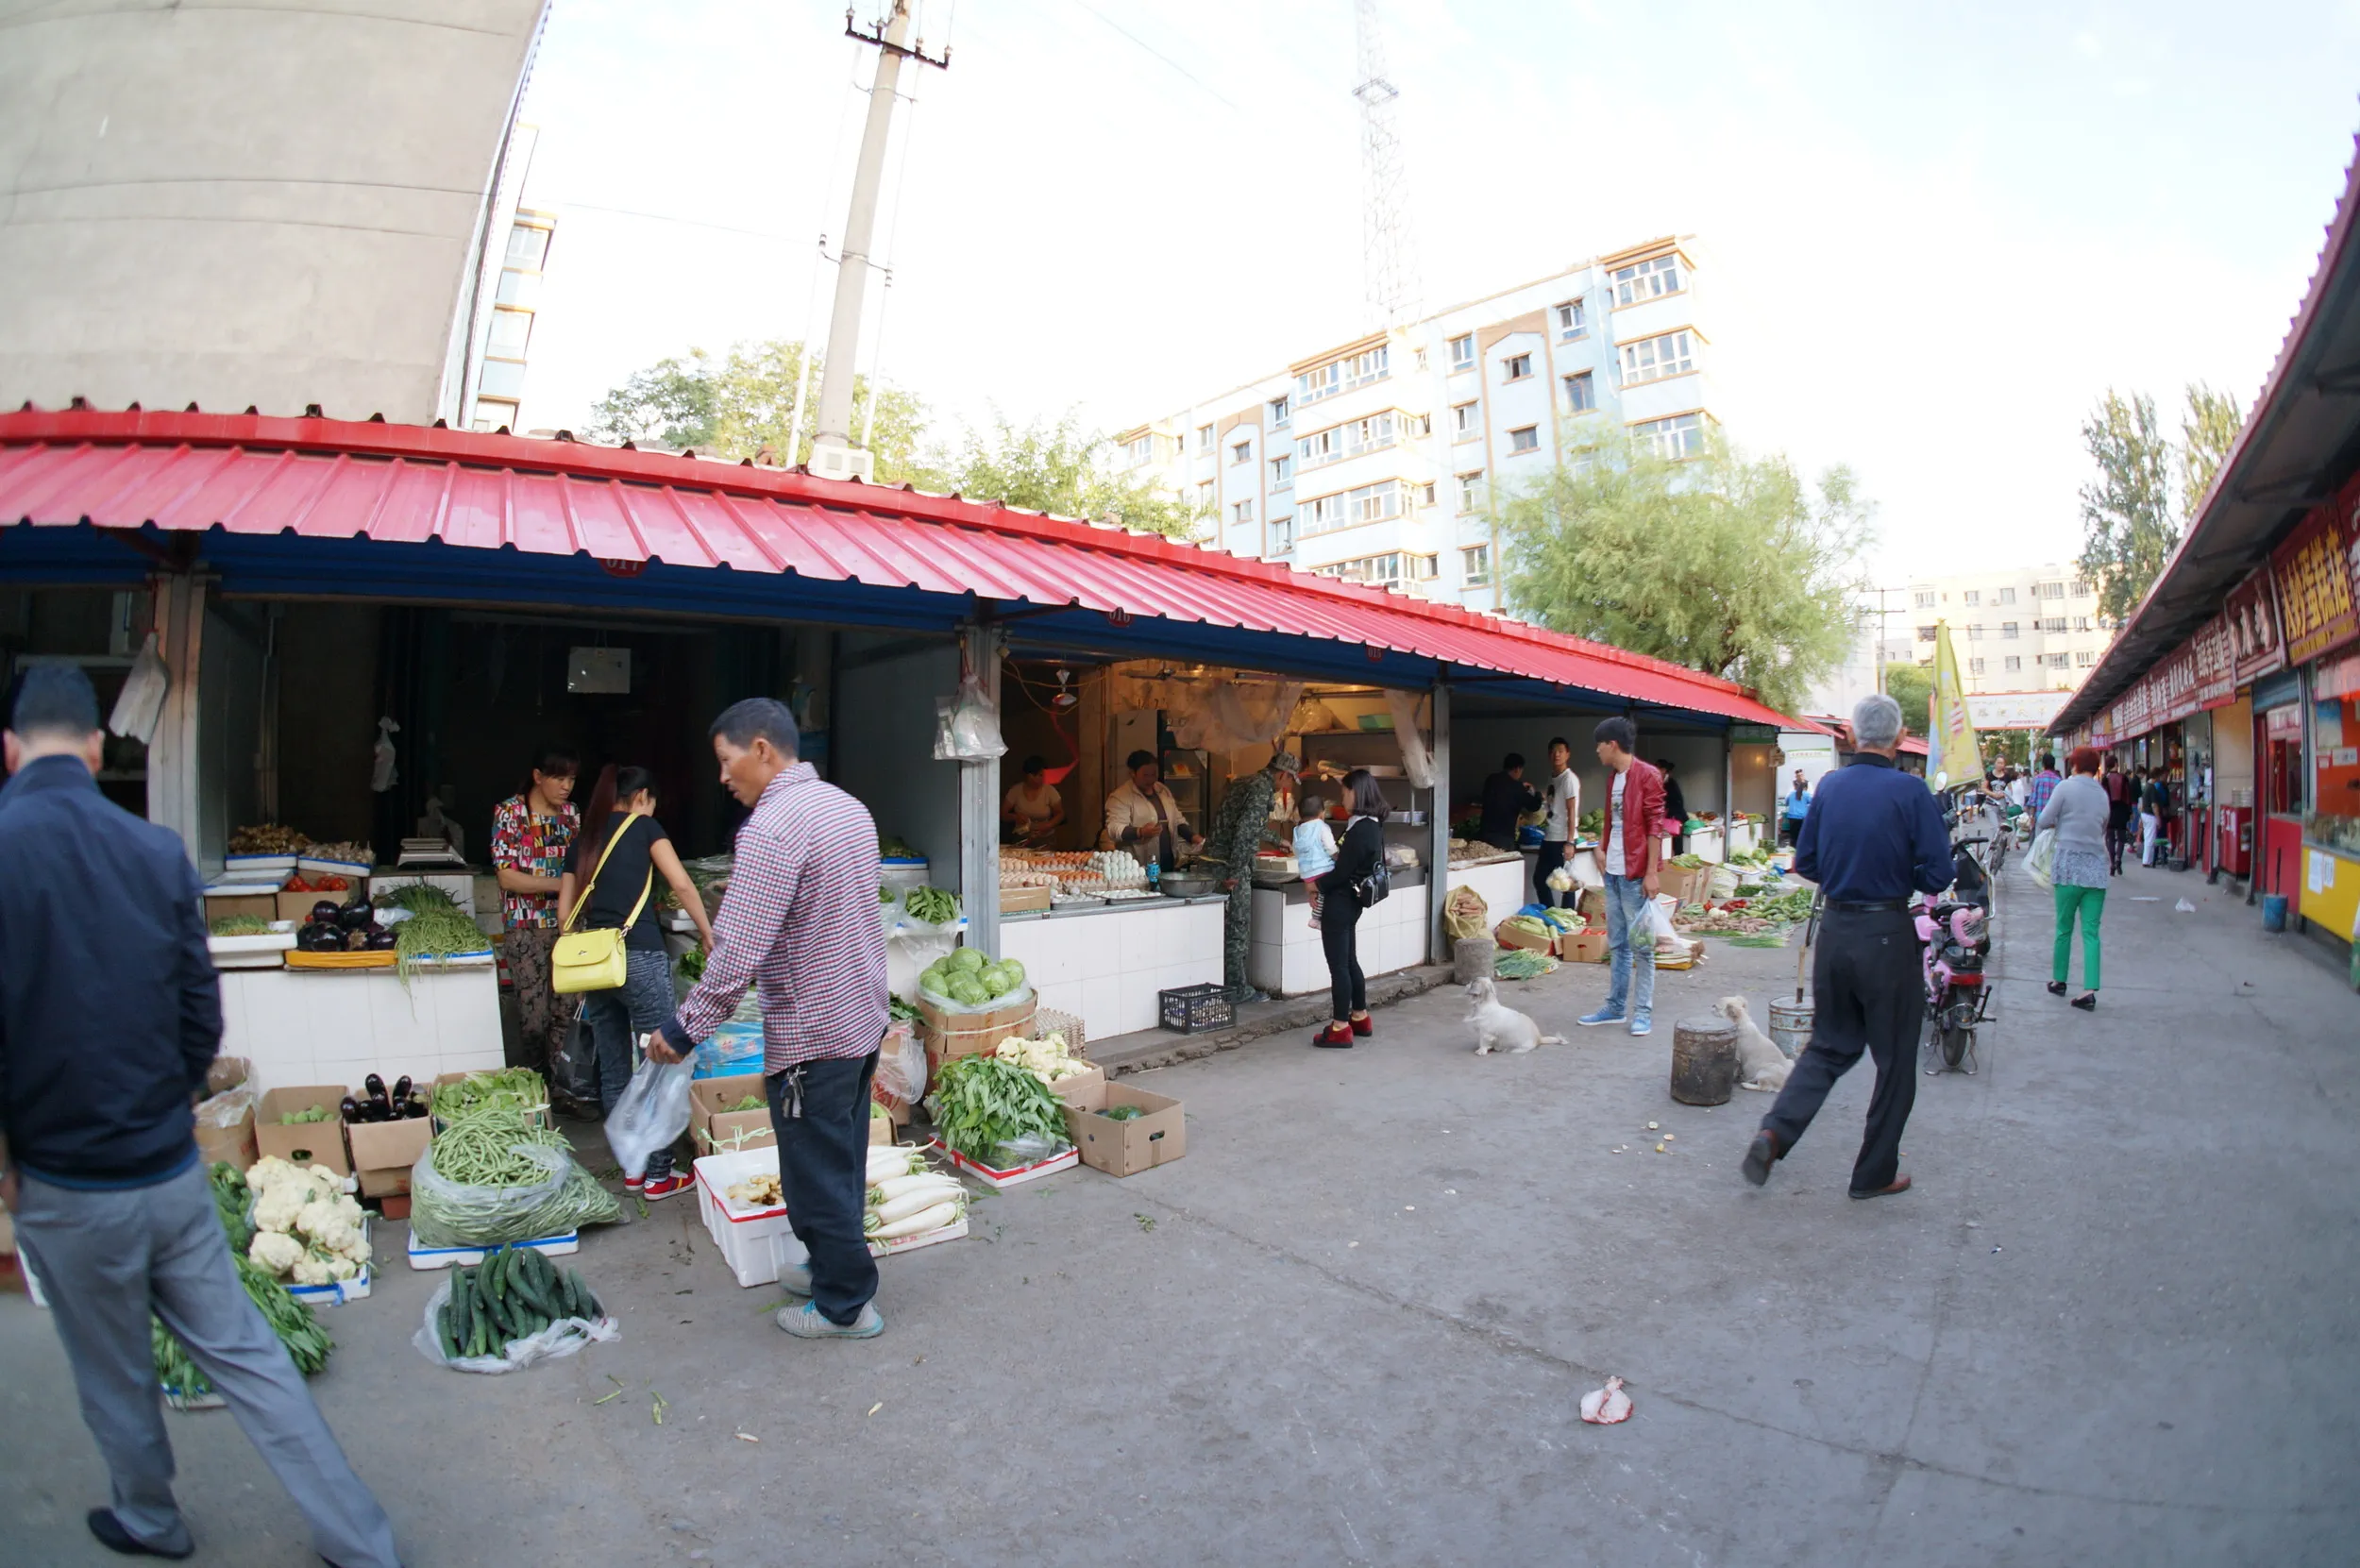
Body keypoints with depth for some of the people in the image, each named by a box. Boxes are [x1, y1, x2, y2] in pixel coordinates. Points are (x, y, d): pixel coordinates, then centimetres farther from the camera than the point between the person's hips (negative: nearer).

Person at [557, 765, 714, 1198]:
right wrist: (708, 934, 3)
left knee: (613, 1071, 13)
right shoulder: (644, 826, 2)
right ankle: (658, 1176, 6)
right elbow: (682, 885, -6)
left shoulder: (582, 842, 17)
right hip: (639, 957, -6)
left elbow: (564, 914, 16)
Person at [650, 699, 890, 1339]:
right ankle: (833, 1266, 39)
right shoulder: (850, 807, 7)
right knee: (843, 1160, 22)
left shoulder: (772, 826, -21)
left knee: (816, 1172, 7)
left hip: (810, 1034, -9)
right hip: (864, 1019, 9)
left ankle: (845, 1304, 22)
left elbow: (738, 950, -24)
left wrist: (685, 1029, -13)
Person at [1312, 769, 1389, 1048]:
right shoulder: (1373, 825, 8)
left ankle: (1340, 1029, 5)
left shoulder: (1360, 830, -22)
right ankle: (1360, 1018, 29)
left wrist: (1317, 885, -6)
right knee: (1349, 961, 19)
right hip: (1350, 902, 10)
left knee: (1338, 965, -2)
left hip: (1339, 903, -10)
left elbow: (1341, 873, -20)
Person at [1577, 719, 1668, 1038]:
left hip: (1635, 874, -8)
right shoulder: (1613, 778, 15)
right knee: (1617, 945, 13)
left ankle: (1642, 1012, 5)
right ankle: (1616, 1007, 20)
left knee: (1641, 945, -1)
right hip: (1613, 872, 8)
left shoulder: (1646, 776, -9)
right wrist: (1603, 849, 11)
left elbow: (1655, 825, -13)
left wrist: (1652, 872, -16)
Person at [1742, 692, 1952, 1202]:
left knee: (1829, 1044, 17)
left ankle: (1774, 1132, -1)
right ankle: (1875, 1174, 21)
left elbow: (1805, 863, 8)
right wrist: (1900, 877, 8)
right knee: (1894, 1059, 11)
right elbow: (1938, 875, -11)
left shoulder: (1829, 786, 2)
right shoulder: (1910, 791, -12)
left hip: (1835, 928, 4)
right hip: (1887, 935, -4)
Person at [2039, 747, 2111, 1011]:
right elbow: (2103, 828, 19)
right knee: (2091, 932, 1)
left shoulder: (2066, 787, -5)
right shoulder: (2102, 794, 9)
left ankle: (2059, 980, 18)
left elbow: (2043, 822, -4)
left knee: (2064, 928, 8)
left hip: (2070, 864, -3)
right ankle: (2090, 990, -5)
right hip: (2097, 867, 4)